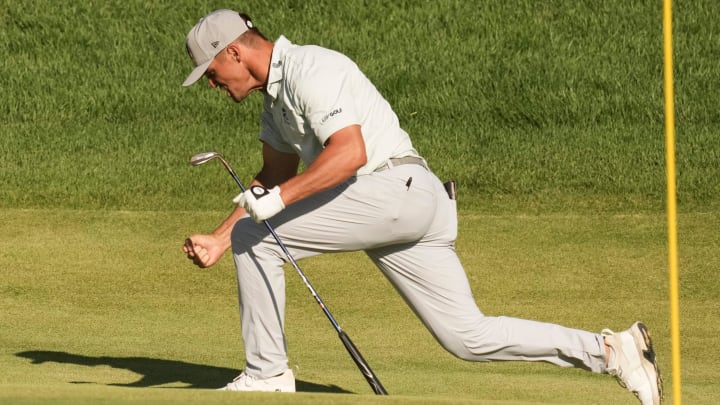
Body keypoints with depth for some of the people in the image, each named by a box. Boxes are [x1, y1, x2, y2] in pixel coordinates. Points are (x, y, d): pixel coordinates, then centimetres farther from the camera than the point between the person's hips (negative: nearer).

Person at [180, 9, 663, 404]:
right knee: (468, 337, 5)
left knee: (255, 235, -8)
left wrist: (279, 198, -27)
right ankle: (609, 351, 2)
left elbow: (350, 153, -24)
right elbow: (274, 177, 31)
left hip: (398, 189, -10)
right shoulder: (275, 94, 22)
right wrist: (217, 240, 22)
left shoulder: (308, 69, -10)